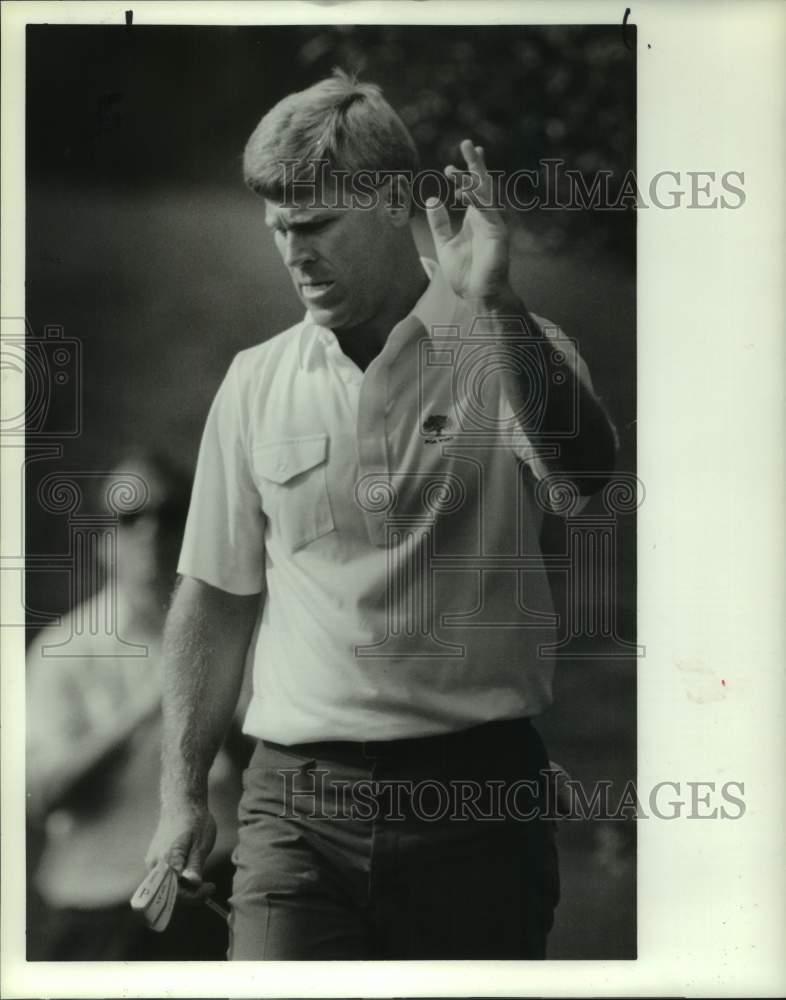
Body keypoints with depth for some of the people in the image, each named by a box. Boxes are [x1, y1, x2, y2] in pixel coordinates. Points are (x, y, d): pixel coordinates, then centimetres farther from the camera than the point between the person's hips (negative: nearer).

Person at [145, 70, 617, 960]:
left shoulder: (509, 351, 0)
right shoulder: (256, 382, 8)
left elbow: (586, 466, -21)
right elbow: (216, 598, 12)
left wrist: (499, 306, -30)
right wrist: (181, 793, 9)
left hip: (476, 794, -1)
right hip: (298, 799, 2)